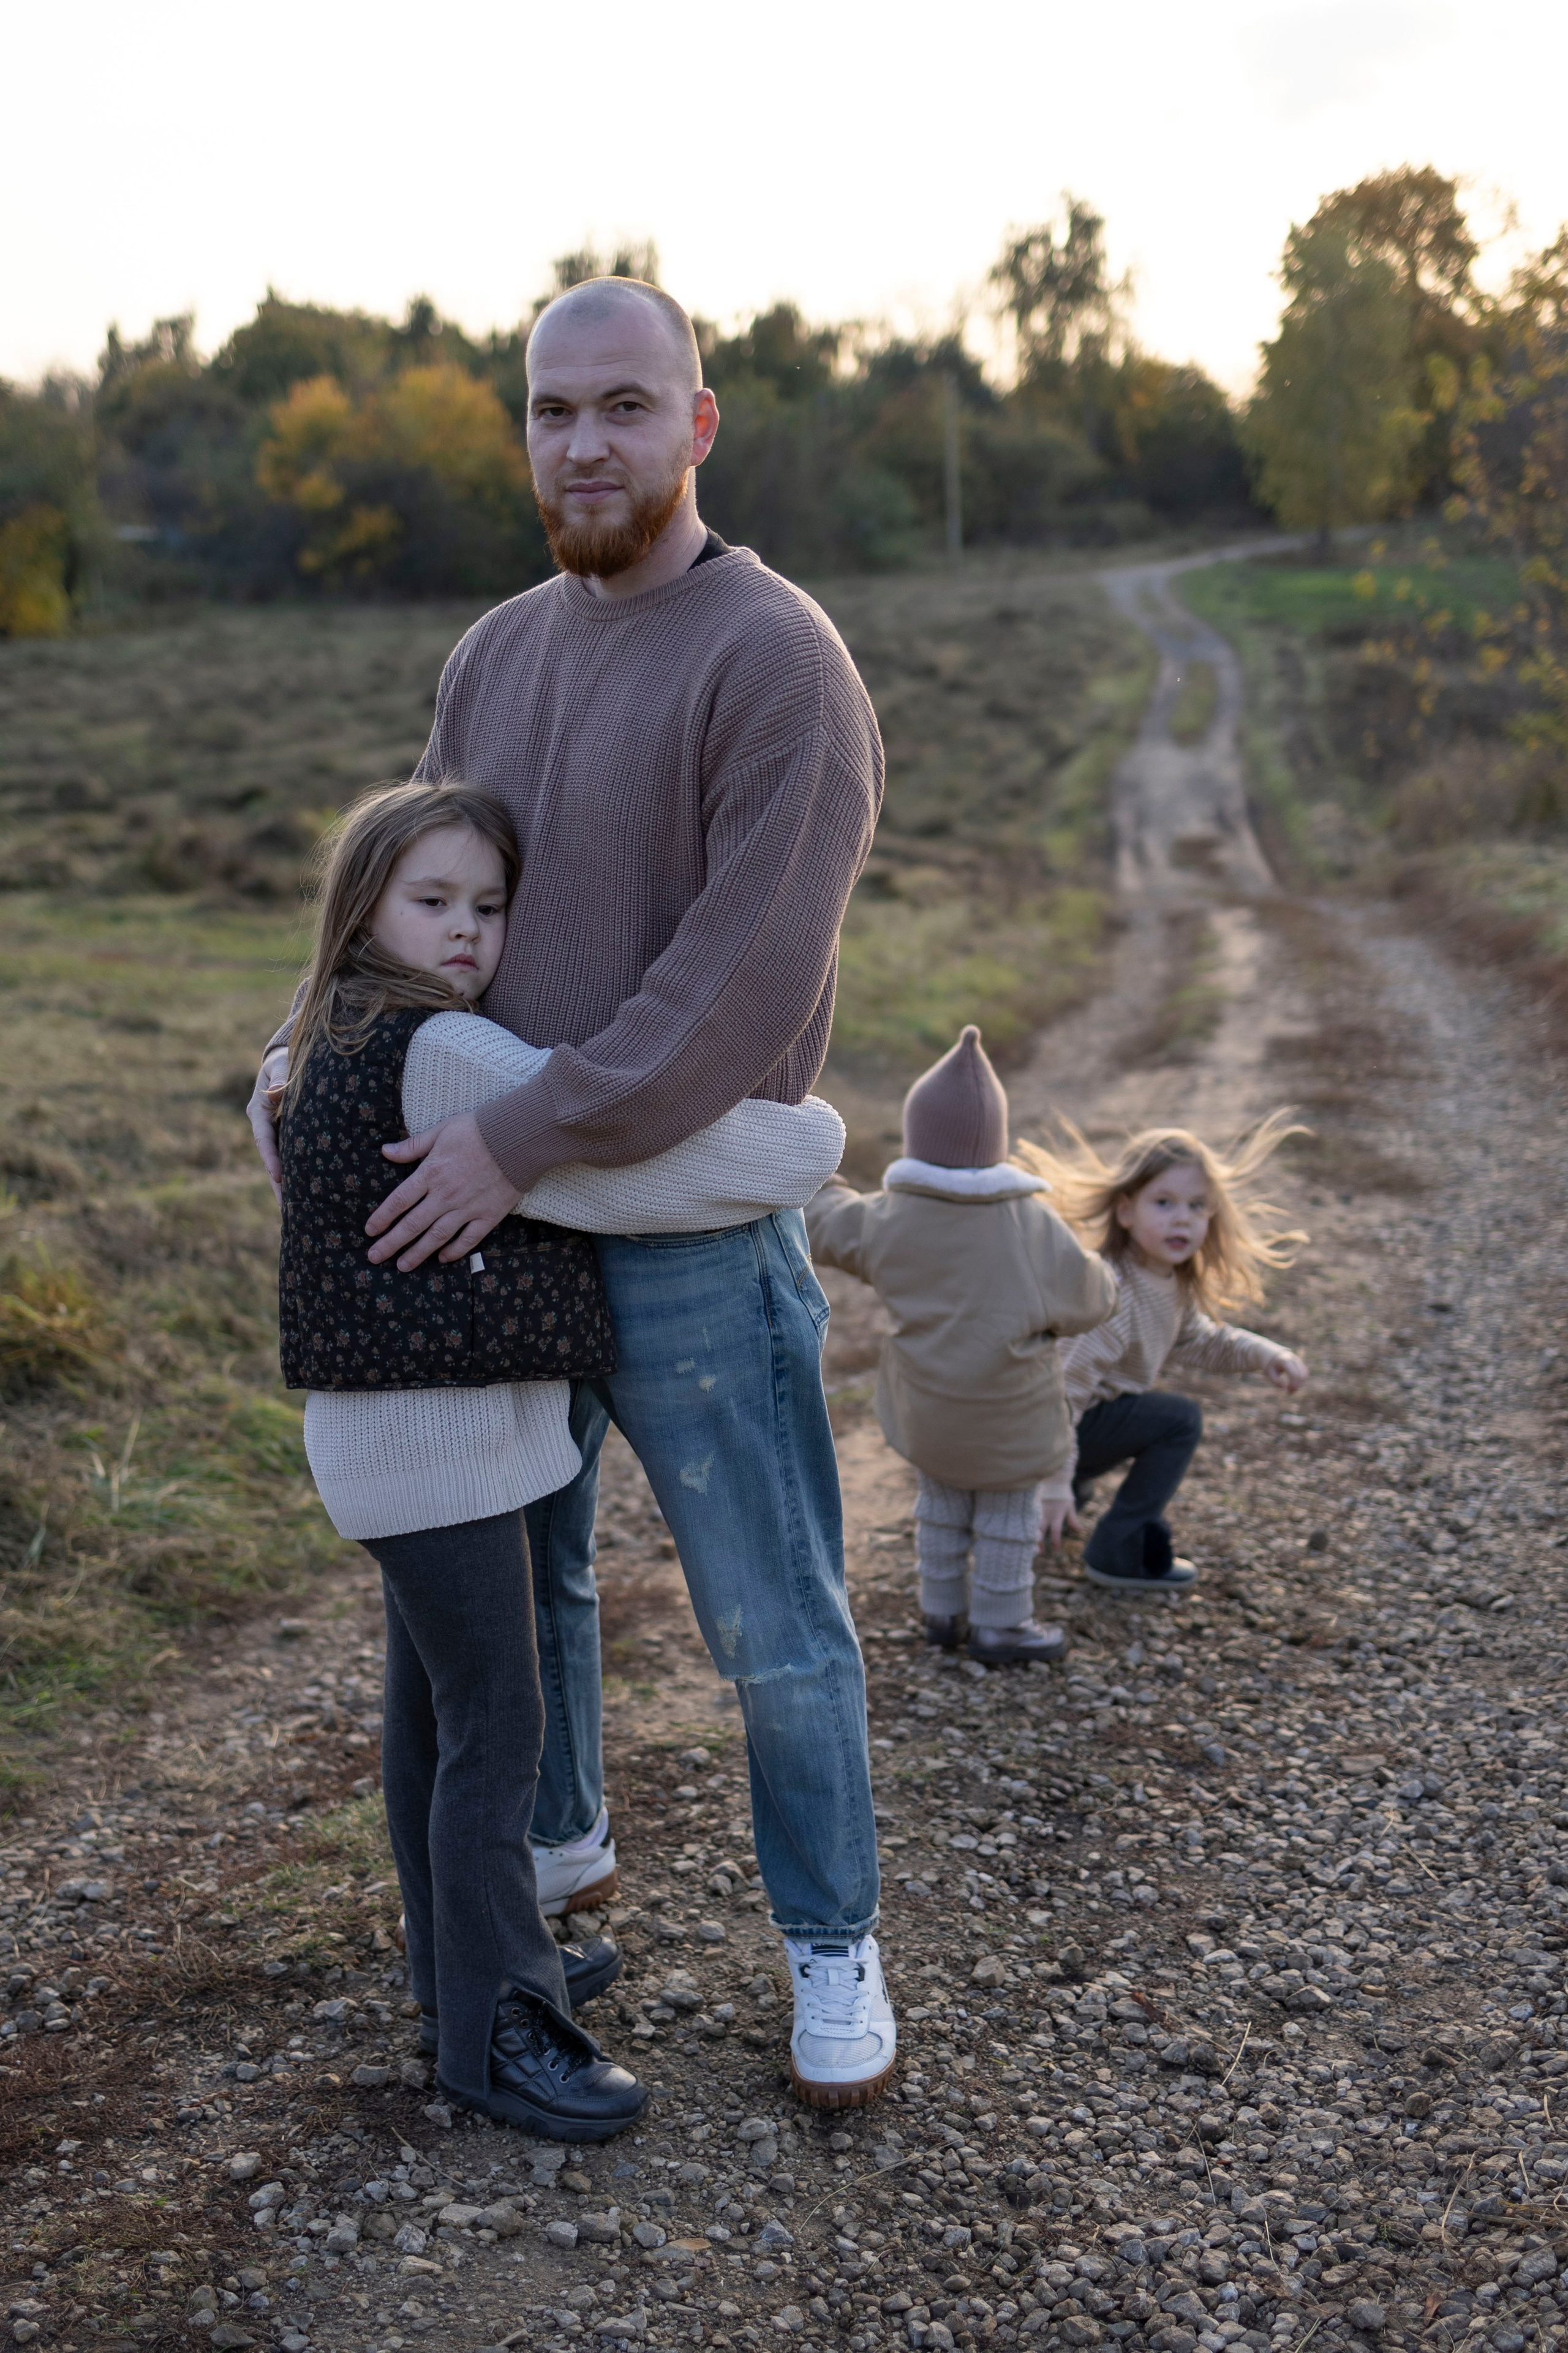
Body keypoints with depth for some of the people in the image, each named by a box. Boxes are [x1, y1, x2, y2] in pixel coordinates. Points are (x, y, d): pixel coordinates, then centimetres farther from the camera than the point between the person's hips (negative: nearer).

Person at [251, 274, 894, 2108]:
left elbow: (739, 983, -23)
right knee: (516, 1567, 22)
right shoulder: (495, 653, 7)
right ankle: (559, 1843, 46)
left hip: (695, 1239, -7)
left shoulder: (775, 660, -16)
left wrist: (520, 1143, -22)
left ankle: (832, 1946, 28)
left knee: (772, 1626, 7)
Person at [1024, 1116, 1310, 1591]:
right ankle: (1118, 1552, -9)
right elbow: (1063, 1384, -34)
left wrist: (1264, 1355, -1)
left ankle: (1077, 1480, 29)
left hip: (1091, 1414, 10)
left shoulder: (1173, 1282, -1)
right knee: (1181, 1420, -17)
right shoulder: (1112, 1296, -32)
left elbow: (1198, 1342, 16)